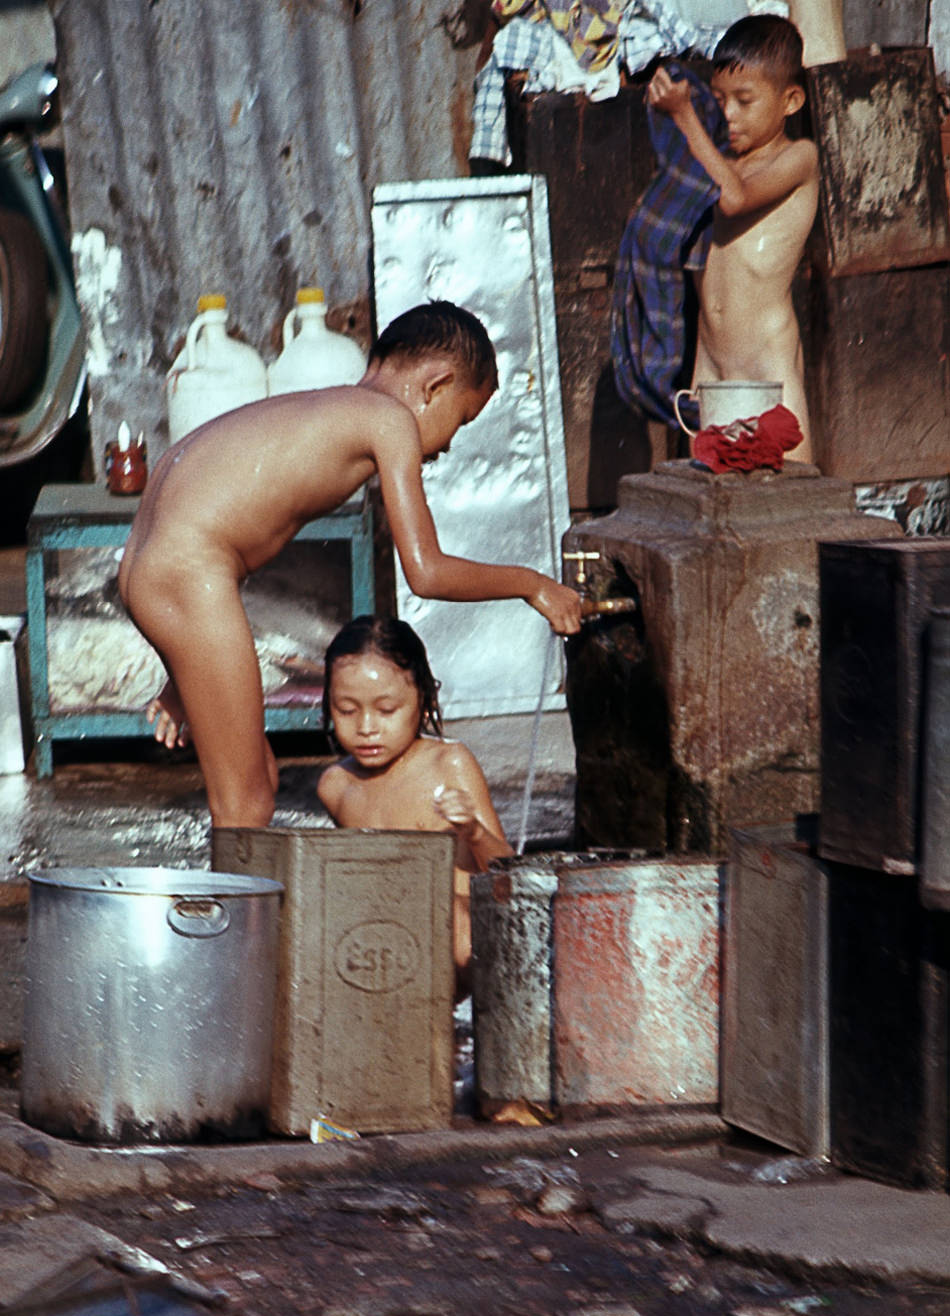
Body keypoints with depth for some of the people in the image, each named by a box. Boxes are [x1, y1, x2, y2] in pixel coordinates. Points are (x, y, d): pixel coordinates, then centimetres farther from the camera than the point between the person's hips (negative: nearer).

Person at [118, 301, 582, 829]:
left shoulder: (320, 409, 26)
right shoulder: (392, 420, 1)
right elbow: (426, 572, -3)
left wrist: (185, 679, 31)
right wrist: (530, 583, 13)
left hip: (146, 567, 10)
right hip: (191, 579, -10)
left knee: (259, 779, 19)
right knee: (247, 808, -3)